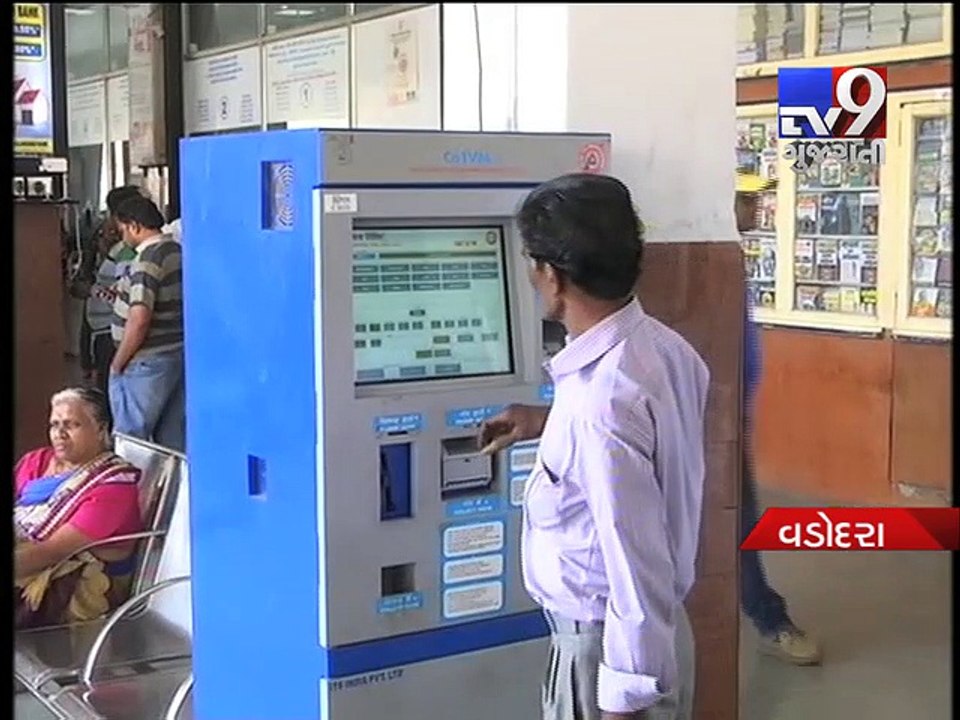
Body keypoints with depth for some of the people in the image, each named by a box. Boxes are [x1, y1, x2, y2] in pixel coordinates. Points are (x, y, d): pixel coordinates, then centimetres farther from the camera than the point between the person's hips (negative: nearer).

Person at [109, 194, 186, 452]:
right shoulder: (178, 251, 9)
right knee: (173, 441, 12)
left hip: (147, 363, -9)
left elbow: (139, 319, -24)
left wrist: (118, 363, -13)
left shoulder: (147, 260, -18)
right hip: (180, 356, 9)